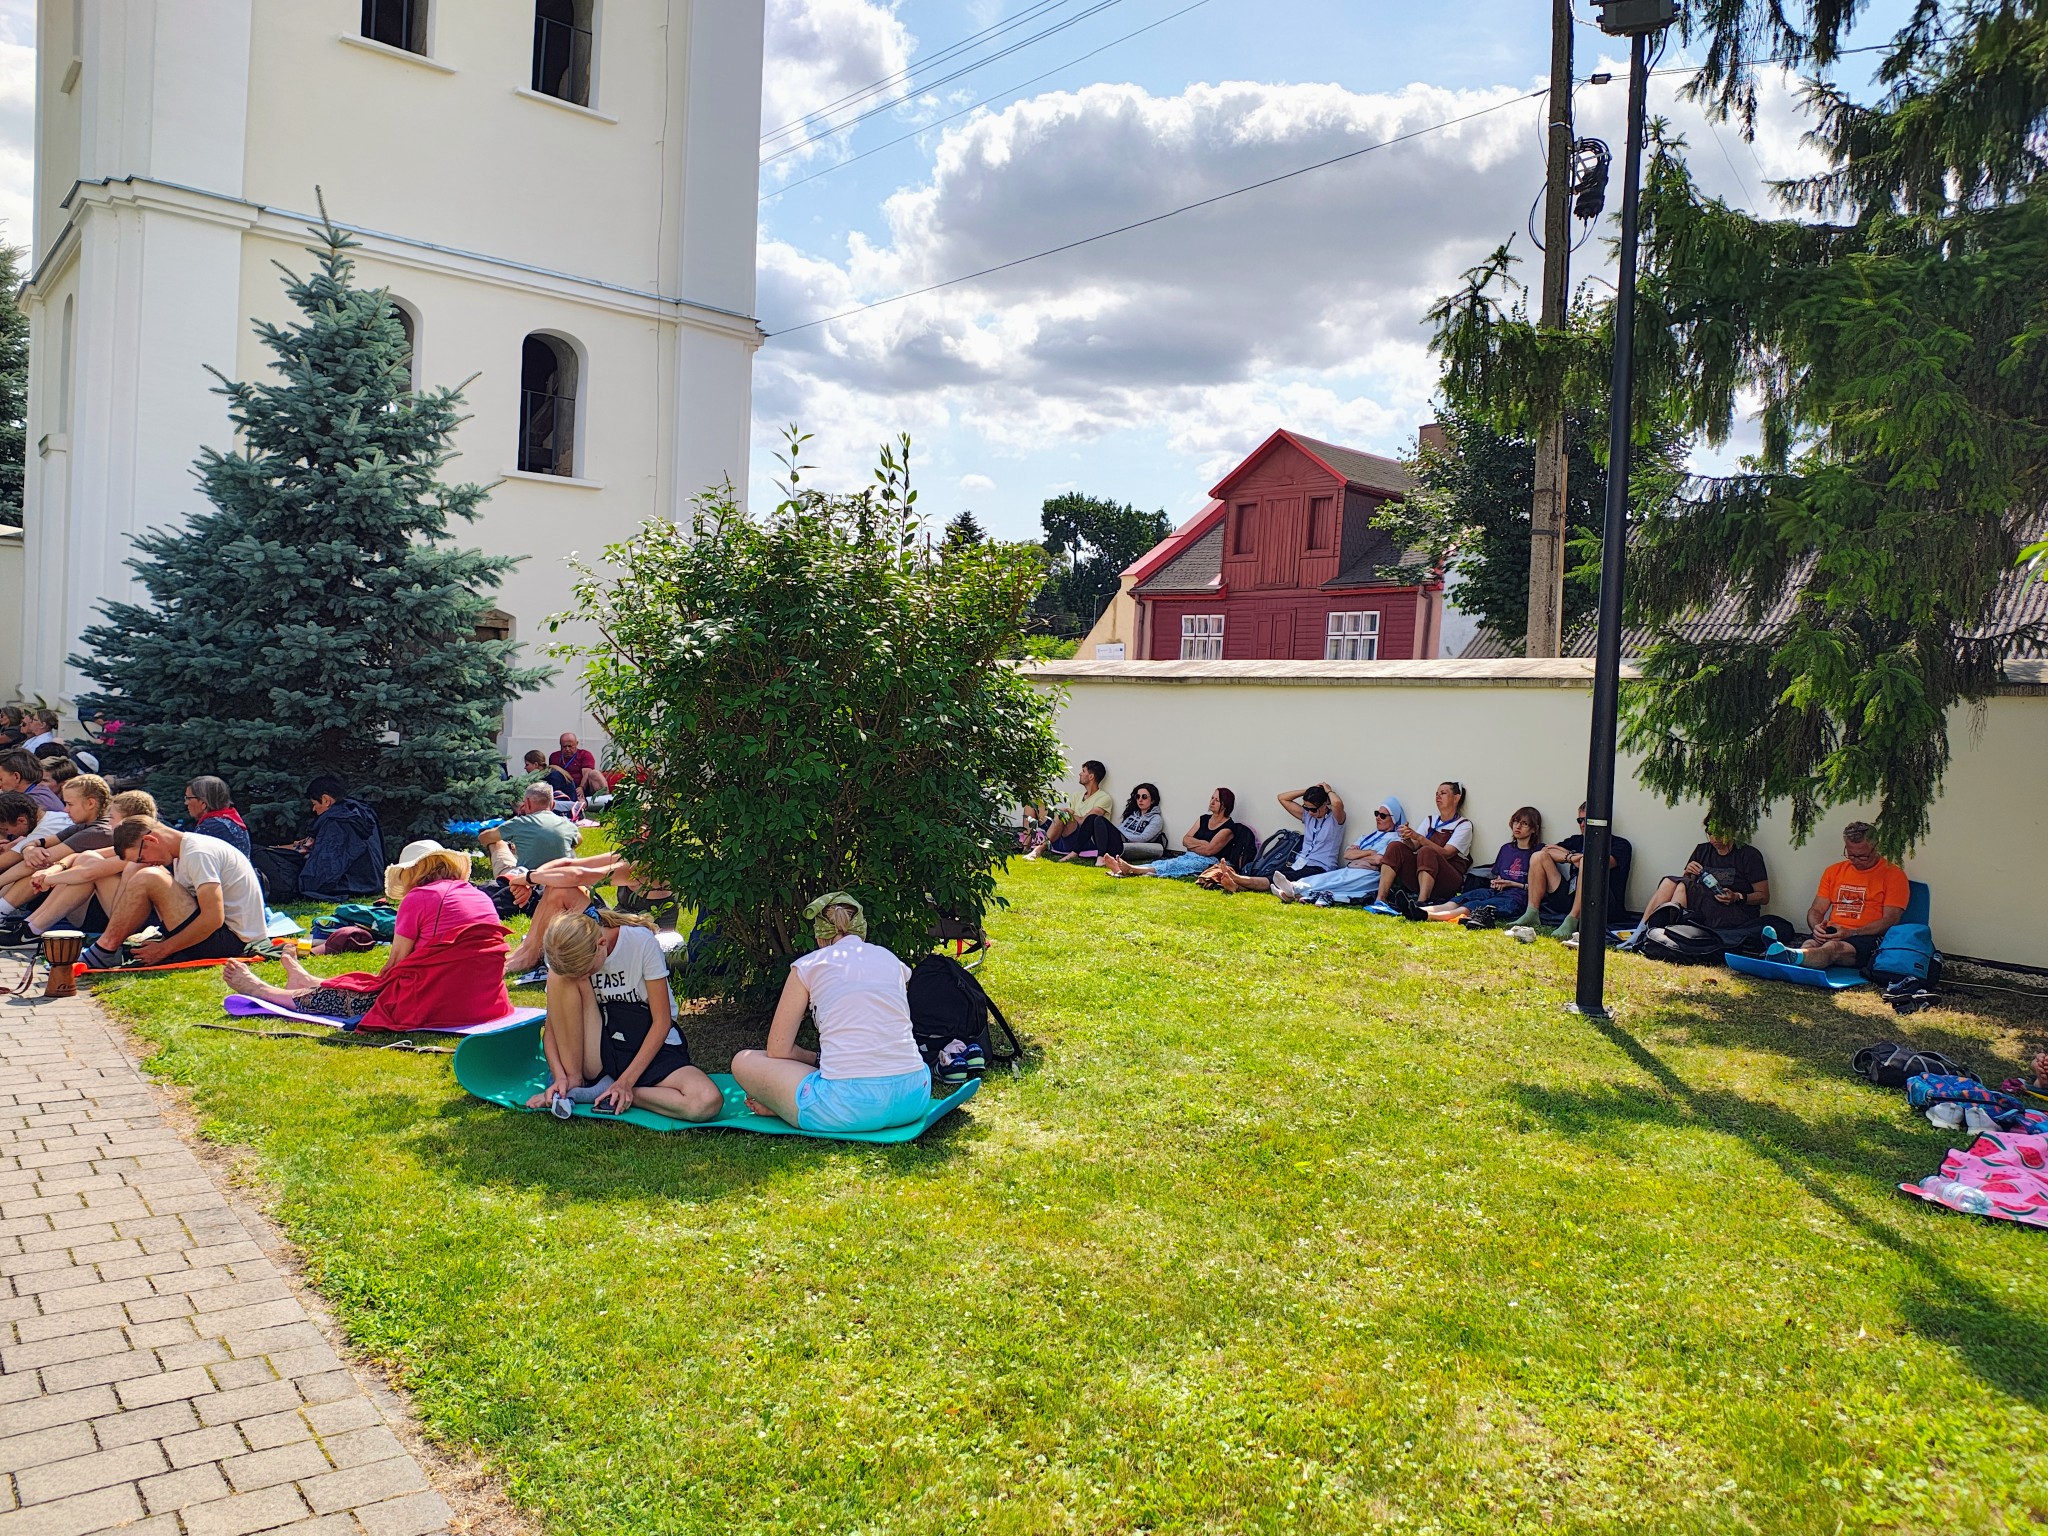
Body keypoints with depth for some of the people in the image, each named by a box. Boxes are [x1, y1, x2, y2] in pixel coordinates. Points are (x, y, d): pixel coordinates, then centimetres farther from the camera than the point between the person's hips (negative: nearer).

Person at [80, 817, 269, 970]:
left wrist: (164, 949, -16)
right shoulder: (184, 853, 13)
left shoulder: (198, 854, -17)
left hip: (229, 939, -11)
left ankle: (105, 950, -6)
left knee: (145, 879, -20)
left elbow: (214, 918, -25)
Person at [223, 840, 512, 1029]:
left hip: (436, 1005, -7)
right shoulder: (482, 897, 16)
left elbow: (396, 961, 1)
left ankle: (261, 990, 39)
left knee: (356, 994, 16)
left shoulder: (418, 897, -3)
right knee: (380, 983, 28)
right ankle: (310, 985, 52)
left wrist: (377, 981, 21)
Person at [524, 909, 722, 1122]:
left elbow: (662, 1021, -14)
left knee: (707, 1103, -33)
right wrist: (560, 1076, -21)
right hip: (600, 1048, 2)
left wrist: (626, 1081, -19)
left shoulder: (642, 942, -18)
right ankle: (574, 1081, -15)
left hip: (650, 1045, -2)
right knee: (560, 978, -23)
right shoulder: (564, 958, -9)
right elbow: (552, 1024, -4)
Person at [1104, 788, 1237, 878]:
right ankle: (1124, 868, -42)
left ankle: (1131, 869, -53)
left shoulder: (1228, 828, -4)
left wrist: (1192, 844, 0)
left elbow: (1209, 850, -14)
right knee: (1161, 863, -20)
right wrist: (1202, 843, -3)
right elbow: (1185, 840, 12)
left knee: (1173, 866, -32)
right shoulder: (1205, 818, 20)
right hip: (1189, 857, 7)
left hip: (1207, 862, -7)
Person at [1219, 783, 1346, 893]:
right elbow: (1282, 798, 22)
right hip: (1299, 866, 7)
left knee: (1275, 879, -32)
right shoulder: (1308, 816, 21)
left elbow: (1337, 803, -22)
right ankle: (1237, 885, -52)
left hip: (1319, 869, -7)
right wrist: (1308, 791, 15)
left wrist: (1328, 791, -1)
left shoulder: (1335, 818, 2)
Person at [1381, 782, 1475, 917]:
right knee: (1395, 847, -16)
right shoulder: (1430, 820, 19)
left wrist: (1418, 837, -22)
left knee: (1426, 852, -33)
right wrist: (1407, 838, -16)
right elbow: (1414, 847, 6)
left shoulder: (1464, 825, 3)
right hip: (1418, 878, 5)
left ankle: (1420, 905, -52)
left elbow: (1445, 853, -13)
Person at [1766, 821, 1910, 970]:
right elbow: (1816, 910, 20)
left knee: (1832, 948, -39)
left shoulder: (1893, 875, 6)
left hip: (1867, 936, -6)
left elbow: (1890, 920, -4)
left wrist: (1851, 933, -17)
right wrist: (1816, 927, -6)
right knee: (1809, 945, -32)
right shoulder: (1834, 871, 22)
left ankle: (1790, 956, -70)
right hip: (1832, 933, 6)